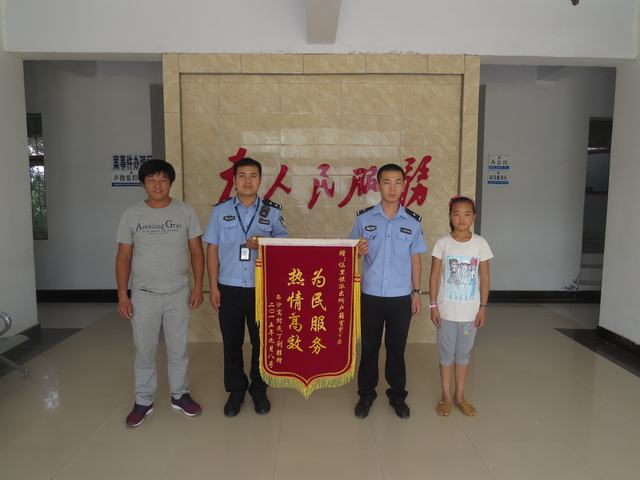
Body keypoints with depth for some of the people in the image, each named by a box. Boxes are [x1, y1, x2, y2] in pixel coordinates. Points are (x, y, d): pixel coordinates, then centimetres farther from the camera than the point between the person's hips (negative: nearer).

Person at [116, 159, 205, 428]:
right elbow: (123, 257, 2)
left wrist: (198, 287, -4)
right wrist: (122, 295, -2)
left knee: (178, 349, 11)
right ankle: (143, 401, 25)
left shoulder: (185, 212, -1)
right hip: (143, 294, 0)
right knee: (144, 350, 9)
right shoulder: (131, 215, 0)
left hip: (178, 294, 0)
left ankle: (179, 395, 28)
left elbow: (196, 251, 1)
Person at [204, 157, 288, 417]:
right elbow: (212, 250, 3)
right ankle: (236, 390, 28)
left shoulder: (272, 211, 1)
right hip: (229, 288, 1)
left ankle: (259, 390, 28)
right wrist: (213, 286, -1)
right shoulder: (220, 210, 2)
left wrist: (264, 245, -18)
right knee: (231, 342, 10)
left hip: (262, 288, 0)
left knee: (261, 341, 9)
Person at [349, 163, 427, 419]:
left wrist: (416, 292, 6)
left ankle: (397, 395, 29)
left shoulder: (413, 221, 1)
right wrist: (358, 251, -19)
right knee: (369, 347, 11)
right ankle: (366, 395, 27)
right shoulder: (364, 218, -2)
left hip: (401, 297, 1)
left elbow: (415, 259, 7)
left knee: (397, 348, 11)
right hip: (371, 295, 0)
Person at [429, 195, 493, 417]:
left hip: (470, 310, 2)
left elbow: (484, 277, 1)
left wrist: (483, 307, -1)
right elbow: (434, 276, -4)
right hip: (447, 309, -1)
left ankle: (460, 396, 30)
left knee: (464, 352, 15)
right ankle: (446, 396, 25)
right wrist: (433, 305, -7)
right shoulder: (442, 243, -7)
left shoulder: (480, 243, -3)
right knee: (446, 352, 11)